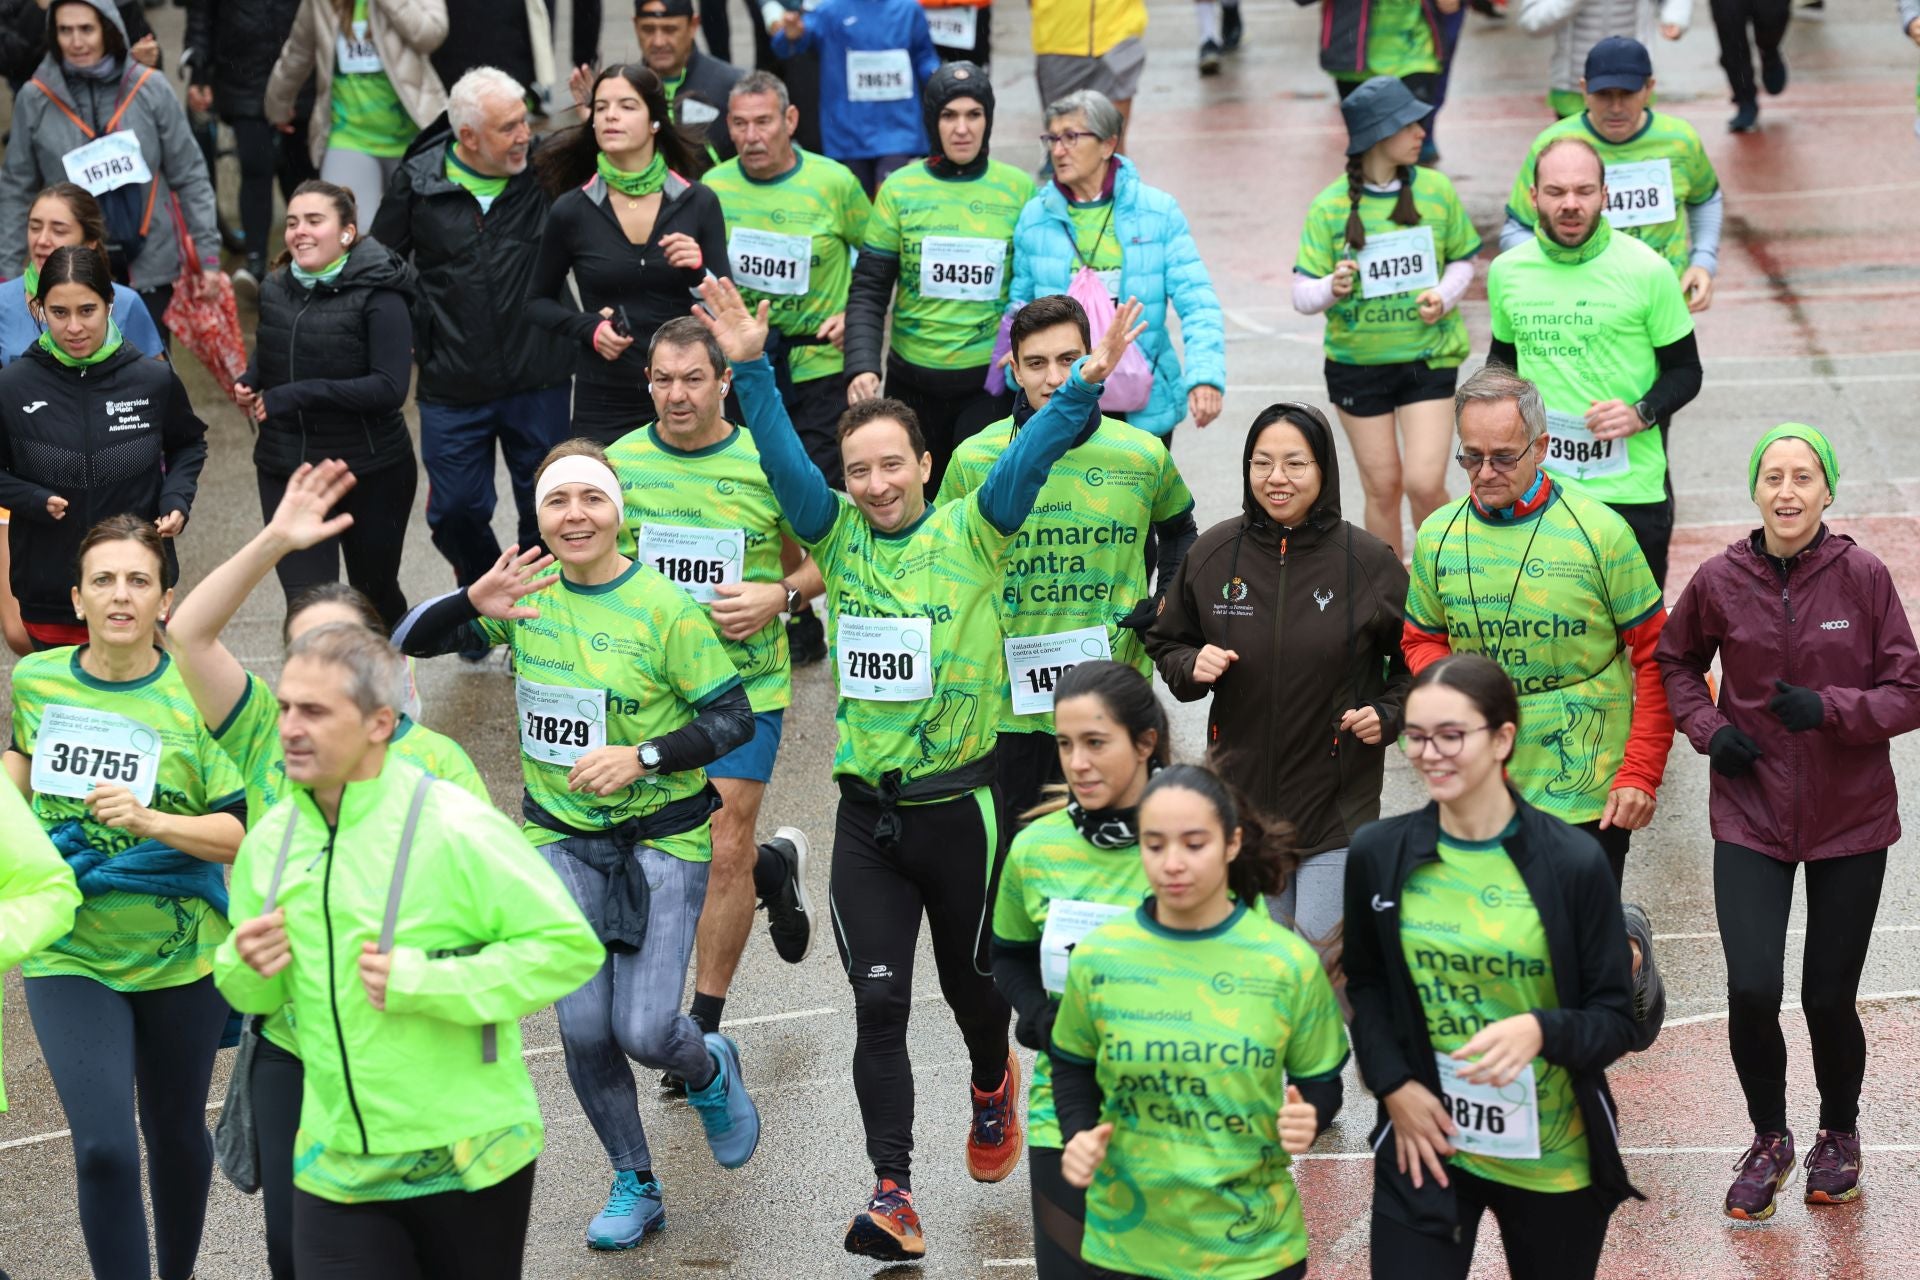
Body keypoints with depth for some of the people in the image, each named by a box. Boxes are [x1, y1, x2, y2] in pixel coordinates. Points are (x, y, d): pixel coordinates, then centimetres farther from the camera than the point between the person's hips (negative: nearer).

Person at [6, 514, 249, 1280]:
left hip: (180, 954, -1)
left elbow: (239, 832, -15)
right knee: (103, 1150, -11)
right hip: (69, 956, 1)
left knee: (175, 1132, 16)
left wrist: (153, 822, -29)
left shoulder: (196, 697, -12)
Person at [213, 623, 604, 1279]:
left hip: (465, 1159, -4)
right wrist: (248, 966, -9)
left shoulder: (455, 827, -15)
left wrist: (418, 981, -22)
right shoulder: (270, 837, 3)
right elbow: (255, 993, 16)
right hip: (336, 1165, 4)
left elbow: (571, 948, -17)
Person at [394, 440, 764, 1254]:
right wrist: (473, 604, -20)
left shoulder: (664, 608, -14)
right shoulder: (528, 592, -2)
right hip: (560, 837, 3)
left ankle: (711, 1070, 29)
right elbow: (411, 641, -1)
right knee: (583, 1028, -2)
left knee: (645, 1032, -9)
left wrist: (643, 757, -24)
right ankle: (634, 1188, 20)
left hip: (660, 837, -3)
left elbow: (734, 719, -10)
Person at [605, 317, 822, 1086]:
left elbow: (819, 561, 5)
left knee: (724, 849, -4)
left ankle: (703, 1024, 11)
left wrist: (779, 596, -14)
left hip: (745, 684, -3)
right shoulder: (619, 462, 1)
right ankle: (775, 868, 41)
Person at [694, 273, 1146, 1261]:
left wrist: (1089, 382, -32)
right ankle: (893, 1196, -4)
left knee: (968, 977, 17)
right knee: (878, 1002, -5)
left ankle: (993, 1083, 50)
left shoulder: (970, 537, -5)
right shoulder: (840, 538, 3)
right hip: (865, 810, 2)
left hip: (958, 802, -2)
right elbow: (783, 458, -8)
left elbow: (1030, 455, -18)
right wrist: (751, 368, -21)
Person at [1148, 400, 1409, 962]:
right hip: (1241, 790, 3)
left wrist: (1388, 714, -11)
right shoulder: (1213, 554, -2)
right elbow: (1166, 643, 12)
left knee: (1324, 950, -5)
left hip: (1339, 799, -3)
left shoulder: (1369, 561, -7)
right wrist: (1192, 666, -9)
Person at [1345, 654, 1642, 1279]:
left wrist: (1540, 1030, -28)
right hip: (1423, 1144, 1)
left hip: (1555, 1156, -1)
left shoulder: (1574, 860, -11)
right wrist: (1393, 1086, -4)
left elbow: (1616, 1019, -7)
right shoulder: (1377, 853, -3)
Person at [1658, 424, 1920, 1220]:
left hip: (1850, 822, -1)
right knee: (1752, 990, -11)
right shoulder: (1721, 581, -6)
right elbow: (1674, 660, 14)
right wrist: (1707, 729, -3)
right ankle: (1769, 1140, 16)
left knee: (1828, 999, 6)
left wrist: (1830, 707, -23)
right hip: (1751, 816, 1)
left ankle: (1838, 1135, 35)